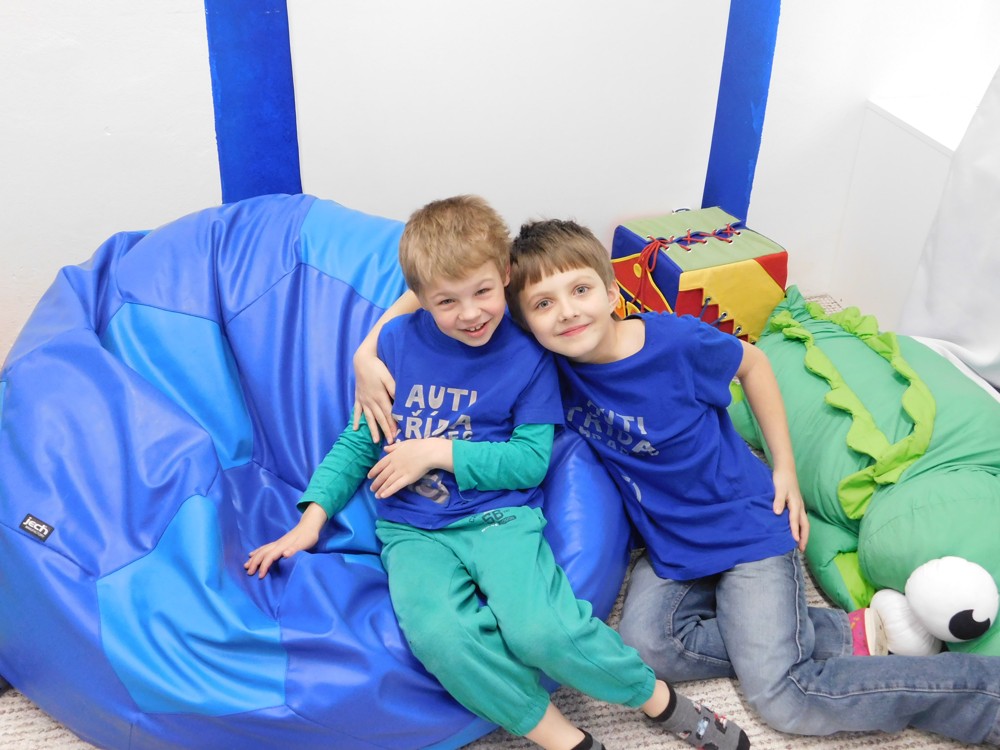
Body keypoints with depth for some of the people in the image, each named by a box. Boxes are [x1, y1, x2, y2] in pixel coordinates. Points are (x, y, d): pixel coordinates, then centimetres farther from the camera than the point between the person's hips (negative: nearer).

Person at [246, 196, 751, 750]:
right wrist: (313, 518, 1)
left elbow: (531, 460, -2)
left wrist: (439, 451, -10)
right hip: (413, 531, 2)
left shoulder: (527, 355, 0)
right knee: (440, 636, -30)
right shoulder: (396, 340, 5)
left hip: (499, 516, -2)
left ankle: (659, 699, 0)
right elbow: (359, 439, 12)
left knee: (541, 631, -29)